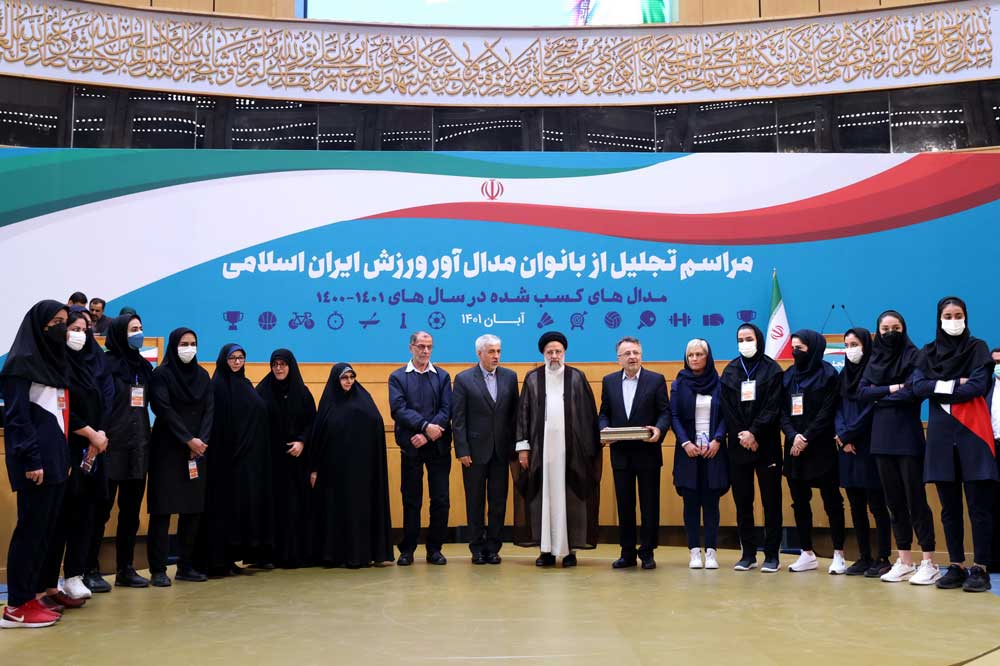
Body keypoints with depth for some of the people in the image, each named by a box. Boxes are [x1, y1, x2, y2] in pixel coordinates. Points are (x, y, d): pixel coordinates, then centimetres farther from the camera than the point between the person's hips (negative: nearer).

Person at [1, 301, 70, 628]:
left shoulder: (55, 361, 17)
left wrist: (64, 455, 13)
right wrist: (30, 459, -19)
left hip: (57, 457, 8)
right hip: (36, 461, -8)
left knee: (47, 529, 8)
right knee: (31, 528, -5)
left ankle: (32, 593, 15)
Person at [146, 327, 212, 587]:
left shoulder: (202, 375, 12)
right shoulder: (161, 374, -3)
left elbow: (209, 410, 5)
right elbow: (164, 410, -11)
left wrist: (201, 440, -9)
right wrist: (188, 439, -15)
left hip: (197, 449, 5)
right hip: (167, 448, -5)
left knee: (193, 509, 4)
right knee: (163, 509, -5)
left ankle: (185, 566, 12)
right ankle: (158, 570, 0)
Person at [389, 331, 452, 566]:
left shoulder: (442, 376, 9)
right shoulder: (397, 377, 5)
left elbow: (446, 410, 0)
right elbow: (399, 410, -7)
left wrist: (426, 435, -12)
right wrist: (426, 426, -18)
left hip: (438, 447, 1)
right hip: (411, 447, -1)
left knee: (441, 500, 2)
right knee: (411, 500, 5)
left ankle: (434, 549, 13)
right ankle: (407, 550, 14)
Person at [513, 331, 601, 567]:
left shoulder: (577, 378, 5)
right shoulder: (532, 378, 7)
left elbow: (589, 414, 3)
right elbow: (523, 413, 6)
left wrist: (590, 448, -3)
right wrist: (523, 446, 0)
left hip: (570, 448, -1)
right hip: (541, 448, 1)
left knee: (569, 498, 2)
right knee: (543, 497, 2)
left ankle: (569, 548, 10)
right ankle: (546, 549, 9)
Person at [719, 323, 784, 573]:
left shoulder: (771, 369, 1)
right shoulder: (730, 371, 10)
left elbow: (773, 407, -6)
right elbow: (726, 408, 4)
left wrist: (754, 433, -14)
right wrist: (741, 435, -7)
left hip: (766, 444, -3)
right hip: (738, 445, 3)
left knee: (771, 500, 0)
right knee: (742, 501, 5)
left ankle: (772, 555, 7)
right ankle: (748, 554, 13)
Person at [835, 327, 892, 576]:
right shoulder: (844, 375, 15)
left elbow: (871, 409, -12)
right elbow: (839, 409, 11)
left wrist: (847, 434, -9)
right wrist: (842, 437, -5)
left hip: (869, 446, -6)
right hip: (848, 449, 7)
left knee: (876, 504, -4)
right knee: (856, 505, 8)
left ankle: (883, 558, 3)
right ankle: (864, 557, 14)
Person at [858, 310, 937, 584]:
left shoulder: (913, 355, -1)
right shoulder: (875, 359, 13)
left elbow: (913, 392, -15)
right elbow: (862, 392, 1)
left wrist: (879, 393, -5)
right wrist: (893, 388, -9)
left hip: (908, 436, -5)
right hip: (881, 437, 5)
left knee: (915, 497, -5)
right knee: (893, 499, 7)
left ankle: (929, 562, 1)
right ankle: (904, 561, 13)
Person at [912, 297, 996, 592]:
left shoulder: (977, 348, 4)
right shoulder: (928, 352, 12)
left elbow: (978, 386, -11)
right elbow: (918, 387, -3)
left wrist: (938, 389, -7)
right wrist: (956, 384, -12)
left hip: (972, 432, -3)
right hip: (940, 434, 3)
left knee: (979, 505, -5)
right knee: (949, 507, 6)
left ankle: (980, 568, 0)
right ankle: (956, 566, 12)